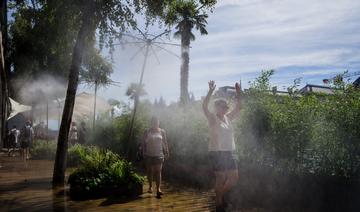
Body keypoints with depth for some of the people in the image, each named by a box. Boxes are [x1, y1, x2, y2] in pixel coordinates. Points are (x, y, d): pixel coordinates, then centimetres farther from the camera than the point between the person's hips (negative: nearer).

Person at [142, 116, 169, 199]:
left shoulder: (162, 131, 5)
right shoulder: (147, 132, 3)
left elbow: (165, 142, 9)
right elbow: (144, 143, 6)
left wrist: (167, 153, 5)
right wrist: (144, 153, 0)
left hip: (159, 155, -1)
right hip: (149, 155, 1)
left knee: (158, 171, -9)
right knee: (149, 171, 10)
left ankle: (158, 189, -13)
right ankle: (150, 186, 27)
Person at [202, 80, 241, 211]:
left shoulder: (227, 118, 12)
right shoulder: (213, 118, -7)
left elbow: (237, 108, 18)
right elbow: (204, 106, -21)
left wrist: (238, 93, 8)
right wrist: (211, 91, -28)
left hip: (229, 153, 7)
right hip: (217, 153, -7)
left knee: (234, 177, 9)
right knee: (221, 179, -1)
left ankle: (221, 195, 29)